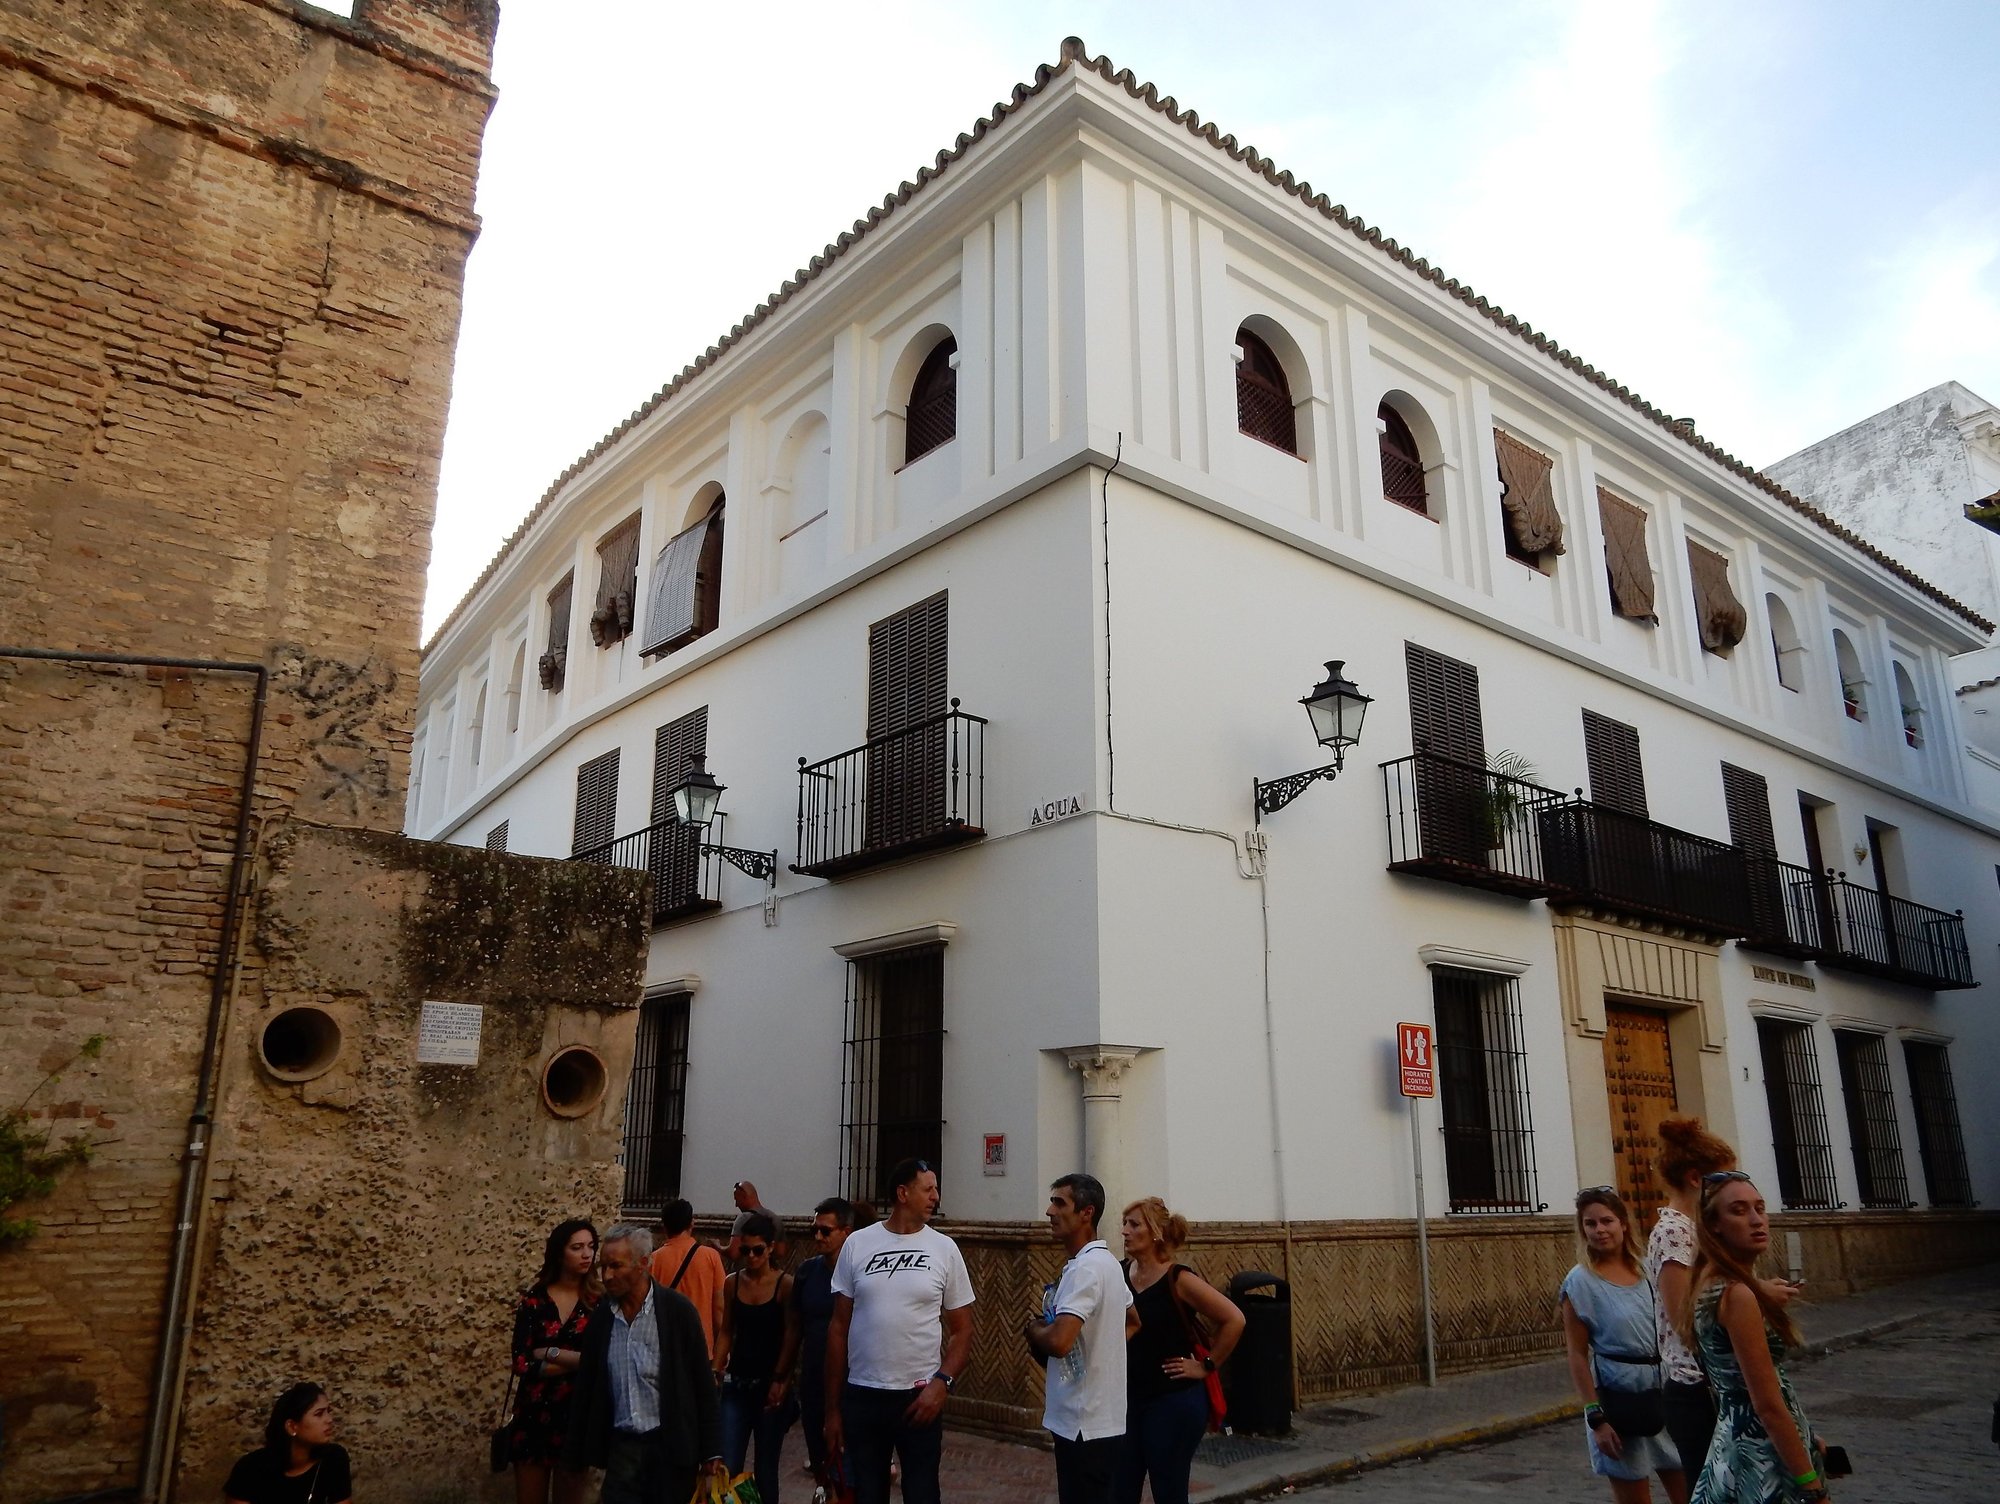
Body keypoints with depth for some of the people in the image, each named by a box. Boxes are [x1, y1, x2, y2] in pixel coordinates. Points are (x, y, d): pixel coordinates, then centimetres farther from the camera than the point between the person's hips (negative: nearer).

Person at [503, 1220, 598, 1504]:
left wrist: (551, 1353, -14)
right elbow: (521, 1362, -11)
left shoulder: (598, 1302, -4)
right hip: (533, 1414, 0)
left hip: (578, 1414, 0)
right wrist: (578, 1362, -14)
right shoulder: (534, 1299, -4)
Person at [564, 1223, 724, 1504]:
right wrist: (576, 1450, 8)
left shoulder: (678, 1310, -10)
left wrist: (711, 1450, -6)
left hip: (671, 1445, -3)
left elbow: (702, 1383, -6)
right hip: (621, 1446, 3)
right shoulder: (600, 1316, 1)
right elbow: (586, 1386, 8)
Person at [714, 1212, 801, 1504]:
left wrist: (780, 1380, -13)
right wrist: (716, 1370, 1)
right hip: (738, 1383, 3)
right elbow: (726, 1332, 9)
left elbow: (792, 1337, -8)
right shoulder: (732, 1283, 4)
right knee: (728, 1465, -5)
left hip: (771, 1384, -3)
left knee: (766, 1467, 6)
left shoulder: (785, 1284, -7)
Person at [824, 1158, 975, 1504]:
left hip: (920, 1396, -1)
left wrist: (942, 1383, -13)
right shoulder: (857, 1244, 0)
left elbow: (962, 1330, 3)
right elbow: (839, 1328, 4)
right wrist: (832, 1407, 3)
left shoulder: (944, 1249, -1)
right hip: (861, 1396, 1)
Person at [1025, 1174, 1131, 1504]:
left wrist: (1034, 1329, -10)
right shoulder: (1107, 1263, 11)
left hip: (1084, 1423, -10)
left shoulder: (1084, 1268, -21)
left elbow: (1058, 1341, -31)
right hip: (1100, 1418, 10)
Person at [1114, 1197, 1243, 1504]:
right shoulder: (1120, 1274, 0)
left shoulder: (1179, 1280, -15)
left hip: (1174, 1401, -5)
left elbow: (1233, 1320, -14)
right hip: (1130, 1398, 5)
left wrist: (1206, 1366, -9)